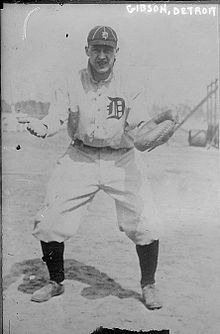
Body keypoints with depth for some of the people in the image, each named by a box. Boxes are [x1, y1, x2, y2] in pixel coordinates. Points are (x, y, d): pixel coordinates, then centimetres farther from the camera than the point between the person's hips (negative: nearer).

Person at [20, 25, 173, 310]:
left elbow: (139, 129, -10)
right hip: (79, 159, 1)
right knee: (48, 221, -3)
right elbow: (56, 116, -10)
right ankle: (55, 282, 23)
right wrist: (41, 126, -32)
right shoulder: (71, 85, 2)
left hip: (120, 162, -1)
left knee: (139, 225, -10)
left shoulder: (130, 89, -2)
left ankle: (148, 285, 17)